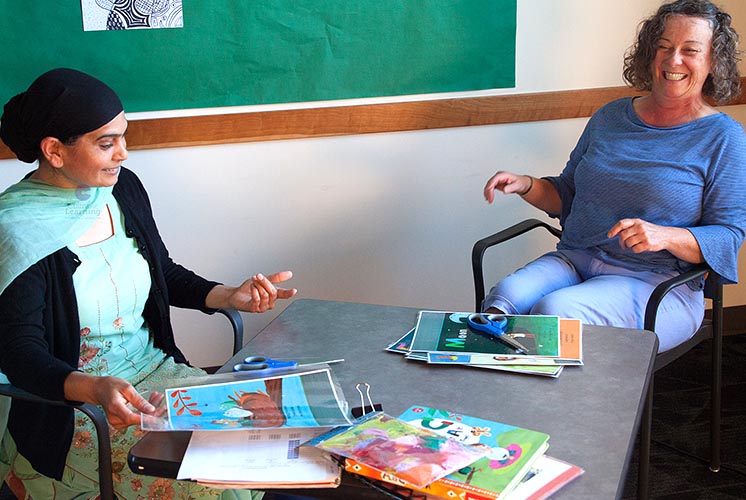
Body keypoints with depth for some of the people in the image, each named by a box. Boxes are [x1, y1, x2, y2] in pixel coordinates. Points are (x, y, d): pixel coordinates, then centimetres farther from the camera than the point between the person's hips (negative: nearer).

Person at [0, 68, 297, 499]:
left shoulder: (123, 188, 3)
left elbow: (165, 274, 17)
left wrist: (231, 296, 0)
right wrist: (97, 390, -37)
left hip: (154, 369, 7)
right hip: (67, 406, -6)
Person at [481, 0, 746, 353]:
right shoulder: (611, 117, 15)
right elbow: (567, 194, 24)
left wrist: (666, 236, -22)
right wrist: (525, 186, 3)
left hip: (657, 282, -4)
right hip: (575, 259, 5)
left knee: (555, 311, -33)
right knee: (504, 296, -28)